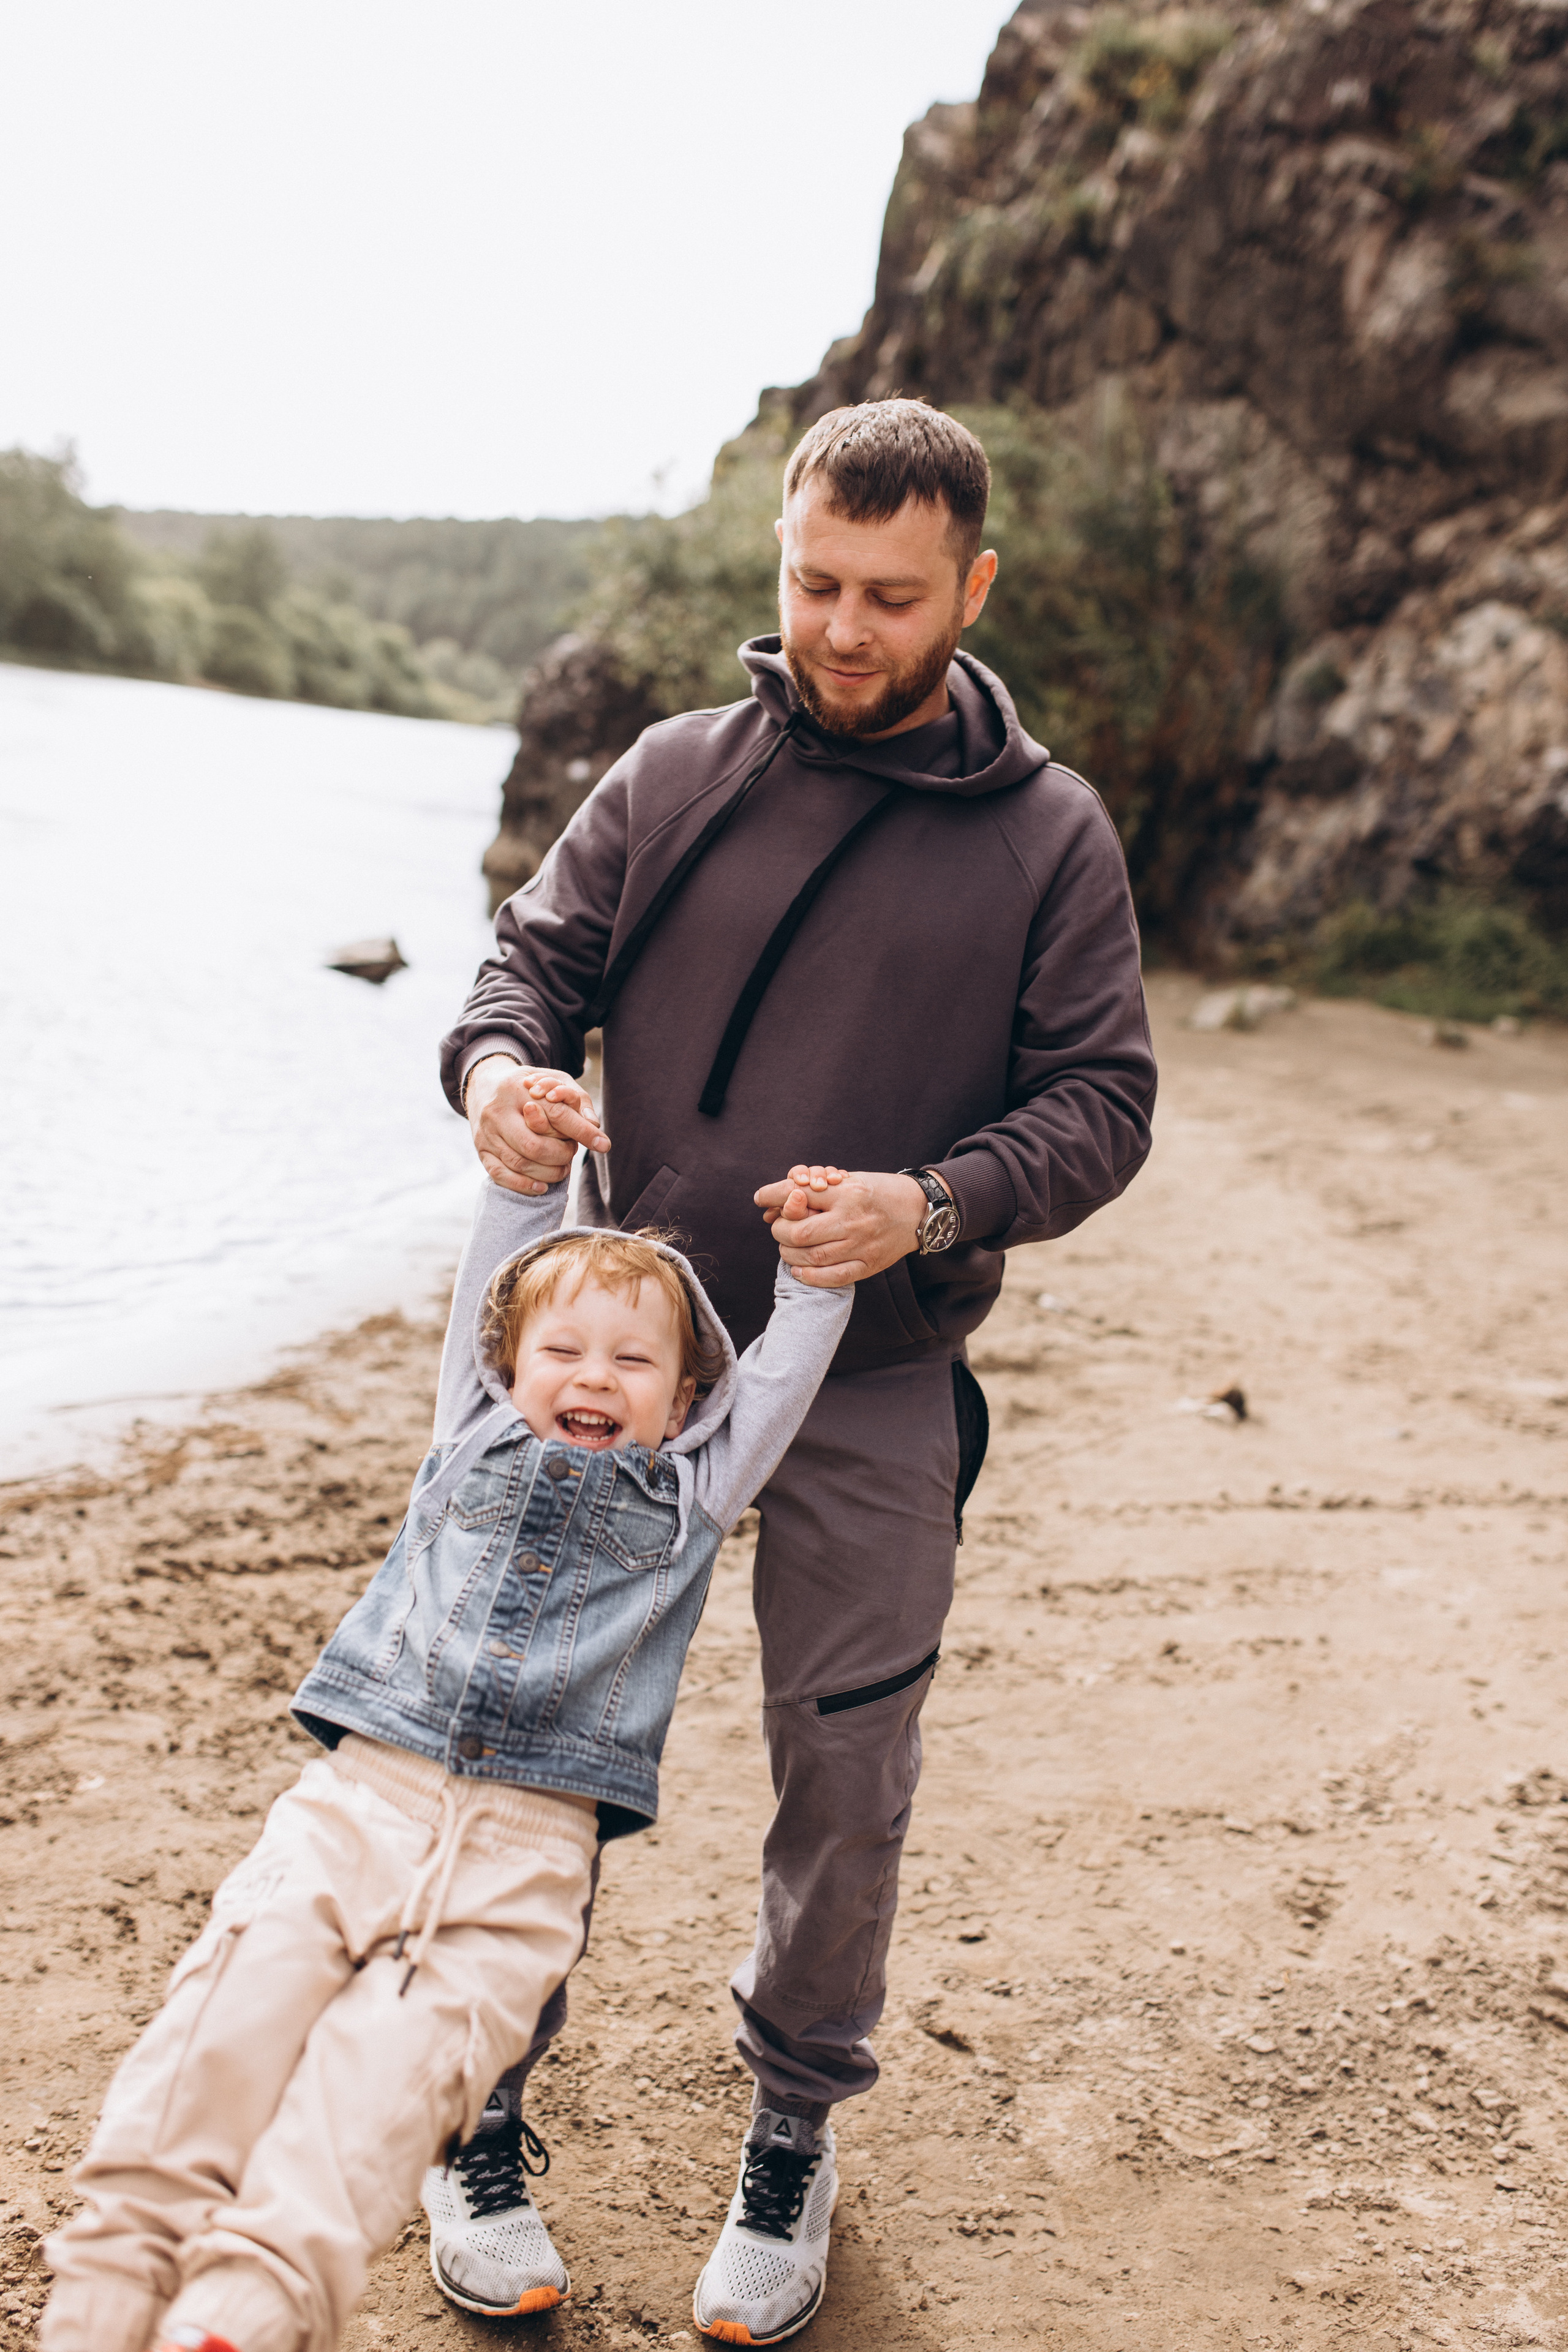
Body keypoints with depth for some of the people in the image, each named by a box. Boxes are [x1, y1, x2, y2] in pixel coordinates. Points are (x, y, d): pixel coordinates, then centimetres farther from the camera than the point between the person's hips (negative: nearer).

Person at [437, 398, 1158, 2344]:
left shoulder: (1048, 836, -1)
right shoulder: (678, 775, 2)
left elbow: (1099, 1102, -3)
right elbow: (537, 951, 5)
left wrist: (933, 1205, -21)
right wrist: (502, 1068, -19)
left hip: (873, 1393, 0)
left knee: (844, 1780, 8)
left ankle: (791, 2136, 32)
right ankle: (485, 2111, 28)